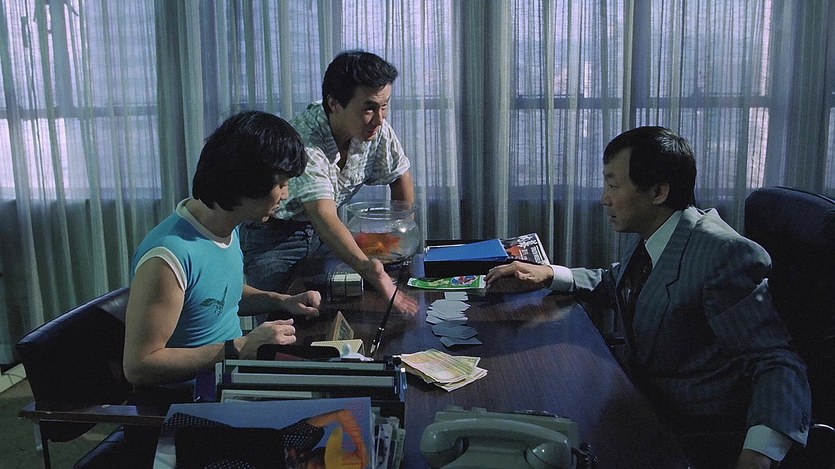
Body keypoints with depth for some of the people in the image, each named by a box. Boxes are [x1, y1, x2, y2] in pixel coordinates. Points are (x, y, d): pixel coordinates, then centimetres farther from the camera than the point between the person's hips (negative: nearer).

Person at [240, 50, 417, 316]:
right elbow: (323, 216, -47)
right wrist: (366, 267, -61)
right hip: (271, 236, -5)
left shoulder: (377, 130, -15)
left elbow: (400, 175, 3)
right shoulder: (303, 141, -35)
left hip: (323, 232, 6)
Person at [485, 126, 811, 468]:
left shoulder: (726, 254, -23)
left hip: (698, 438, -8)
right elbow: (614, 284, 24)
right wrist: (549, 274, 7)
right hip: (645, 400, 8)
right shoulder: (645, 237, 3)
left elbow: (778, 362, -24)